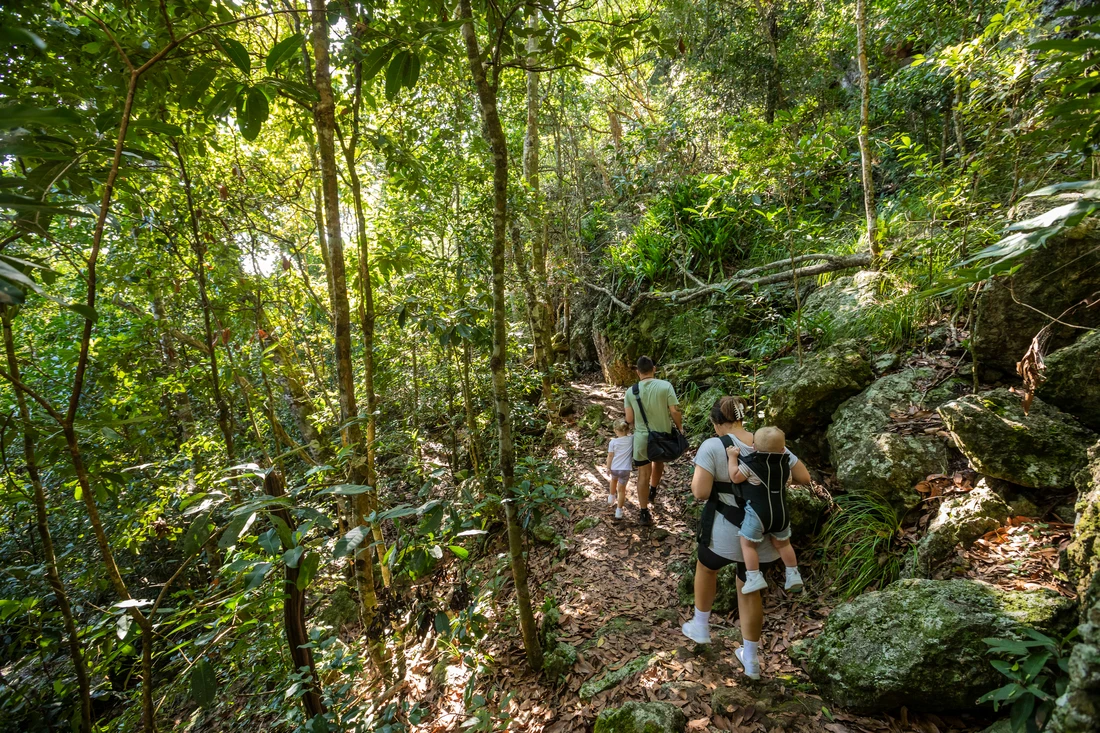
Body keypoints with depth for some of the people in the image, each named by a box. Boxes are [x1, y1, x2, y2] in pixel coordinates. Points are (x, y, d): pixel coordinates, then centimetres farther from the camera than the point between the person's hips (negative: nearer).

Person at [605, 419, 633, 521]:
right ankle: (619, 511, 10)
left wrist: (608, 467, 4)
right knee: (621, 489, 10)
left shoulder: (613, 442, -8)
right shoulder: (631, 439, -7)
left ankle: (612, 497, 52)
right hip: (625, 469, -1)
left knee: (614, 480, 34)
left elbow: (610, 456, -5)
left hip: (614, 468, 1)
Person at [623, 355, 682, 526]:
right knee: (658, 462, 31)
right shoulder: (665, 386, -13)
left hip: (642, 438, 0)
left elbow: (629, 419, -4)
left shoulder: (631, 391, -7)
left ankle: (644, 513, 15)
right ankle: (653, 492, 49)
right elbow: (675, 411, -14)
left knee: (643, 475, 9)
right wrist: (680, 427, 4)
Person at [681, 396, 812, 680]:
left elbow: (700, 493, -23)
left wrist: (698, 474, -2)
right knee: (749, 590, 24)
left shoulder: (712, 446, -17)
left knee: (706, 567, 28)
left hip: (725, 534, -4)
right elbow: (804, 478, 5)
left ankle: (700, 627, 42)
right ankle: (751, 659, 35)